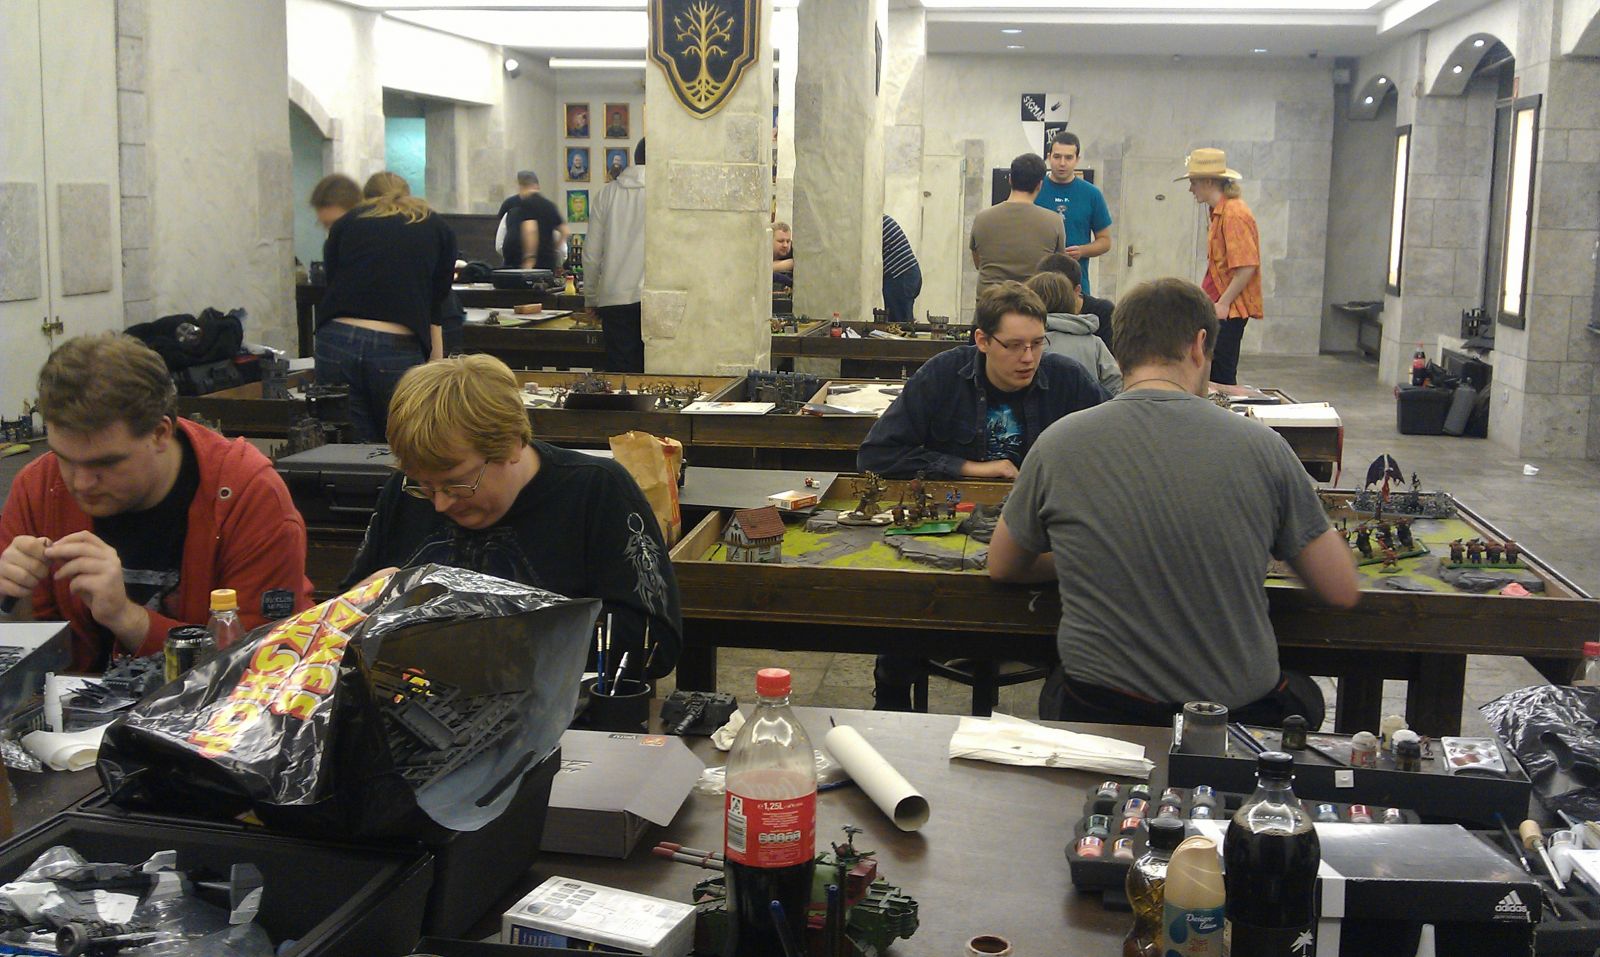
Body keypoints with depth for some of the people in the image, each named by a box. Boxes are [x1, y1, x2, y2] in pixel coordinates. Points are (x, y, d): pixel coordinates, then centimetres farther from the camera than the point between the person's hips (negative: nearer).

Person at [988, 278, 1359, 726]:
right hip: (1241, 709, 1)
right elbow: (1343, 591, 1)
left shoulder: (1059, 444, -7)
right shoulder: (1260, 445, -8)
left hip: (1100, 713, 0)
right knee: (1305, 697, 35)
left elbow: (1001, 567, 9)